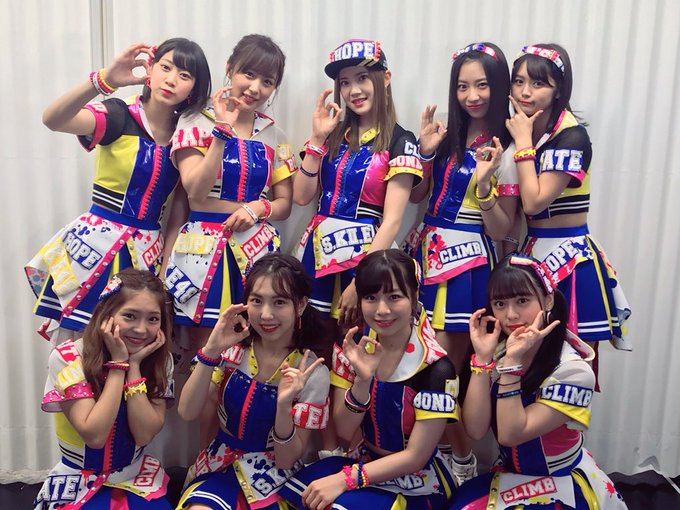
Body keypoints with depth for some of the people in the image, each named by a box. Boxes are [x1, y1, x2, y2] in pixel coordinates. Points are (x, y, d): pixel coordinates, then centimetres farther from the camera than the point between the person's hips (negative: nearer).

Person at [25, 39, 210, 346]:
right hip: (99, 244, -3)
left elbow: (180, 207, 6)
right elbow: (52, 119, -28)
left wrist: (167, 265, 2)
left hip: (147, 250, 4)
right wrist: (104, 80, -42)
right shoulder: (119, 116, -8)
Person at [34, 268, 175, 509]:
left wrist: (134, 364, -21)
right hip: (80, 483, -2)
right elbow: (94, 435, -23)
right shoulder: (68, 357, -17)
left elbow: (144, 434, -15)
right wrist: (119, 363, -24)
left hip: (137, 479, 2)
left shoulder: (160, 360, -7)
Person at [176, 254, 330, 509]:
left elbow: (286, 461, -11)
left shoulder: (312, 372, -14)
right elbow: (188, 413, -12)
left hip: (272, 477, -1)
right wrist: (211, 351, -25)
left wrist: (284, 405, -29)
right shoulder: (233, 348, -6)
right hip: (221, 465, 1)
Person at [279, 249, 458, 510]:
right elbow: (344, 432, -8)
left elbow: (415, 456, -16)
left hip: (416, 485, -4)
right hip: (365, 463, 4)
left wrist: (343, 479, -21)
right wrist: (363, 379, -25)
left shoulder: (435, 368, -21)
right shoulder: (353, 349, -8)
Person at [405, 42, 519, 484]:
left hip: (469, 263, -5)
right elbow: (415, 196, 13)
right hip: (428, 253, 6)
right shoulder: (447, 137, 7)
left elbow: (502, 230, -11)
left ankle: (461, 456, 26)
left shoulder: (506, 151, -9)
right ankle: (457, 450, 30)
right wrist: (426, 152, -1)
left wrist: (484, 183, -25)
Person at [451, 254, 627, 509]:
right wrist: (483, 357, -23)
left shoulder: (573, 370, -22)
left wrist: (512, 361, -31)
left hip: (563, 486, -4)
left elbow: (511, 434, -25)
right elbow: (475, 429, -16)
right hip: (511, 476, 4)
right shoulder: (499, 352, -7)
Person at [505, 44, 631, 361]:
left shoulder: (571, 136, -14)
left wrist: (523, 143, -15)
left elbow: (534, 202, -22)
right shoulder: (523, 132, 8)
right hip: (534, 254, 7)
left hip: (570, 261, -7)